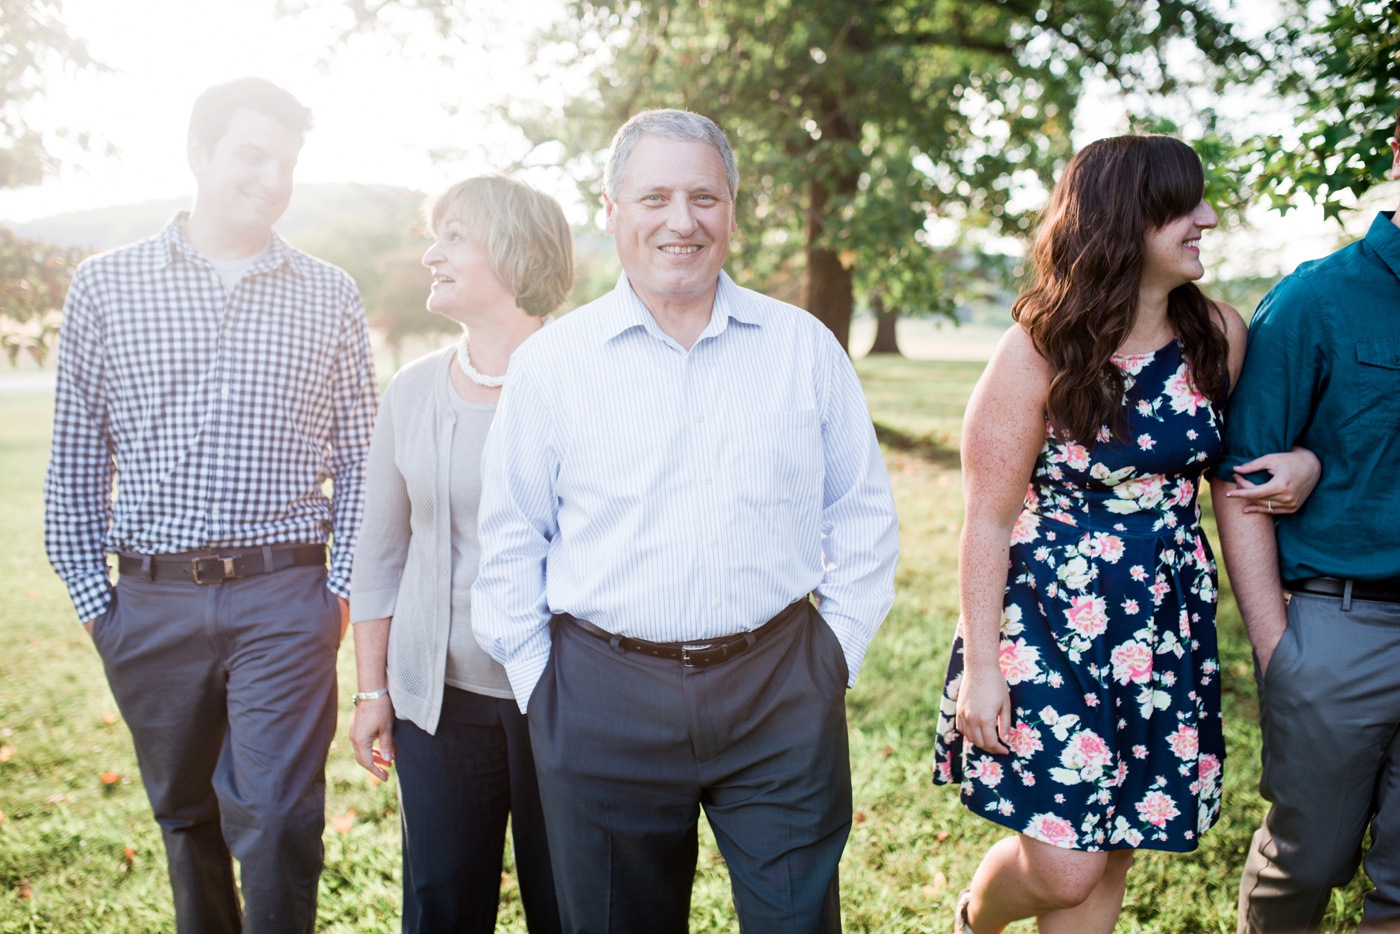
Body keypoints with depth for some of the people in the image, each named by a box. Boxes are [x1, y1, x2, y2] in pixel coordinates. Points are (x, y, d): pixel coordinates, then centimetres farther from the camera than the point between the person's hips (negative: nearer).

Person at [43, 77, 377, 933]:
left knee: (278, 824, -4)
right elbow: (76, 461, 8)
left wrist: (342, 588, 0)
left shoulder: (330, 296, 5)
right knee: (185, 816, 15)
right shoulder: (105, 286, 5)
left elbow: (359, 461, 6)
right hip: (152, 602, 2)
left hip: (285, 598, -1)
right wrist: (91, 596, 4)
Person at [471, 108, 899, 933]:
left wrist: (840, 647, 4)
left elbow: (864, 514, 9)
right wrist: (537, 677, 1)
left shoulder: (806, 348, 4)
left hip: (781, 693, 1)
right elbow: (512, 542, 5)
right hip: (604, 702, 0)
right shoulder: (551, 362, 1)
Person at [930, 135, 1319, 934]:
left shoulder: (1220, 334, 1)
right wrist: (981, 664, -11)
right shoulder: (1038, 352, -12)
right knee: (1063, 867, -4)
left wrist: (1303, 461, -4)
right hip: (1050, 625, -4)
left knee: (1111, 860, 12)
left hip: (1167, 626, 5)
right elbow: (988, 522, -10)